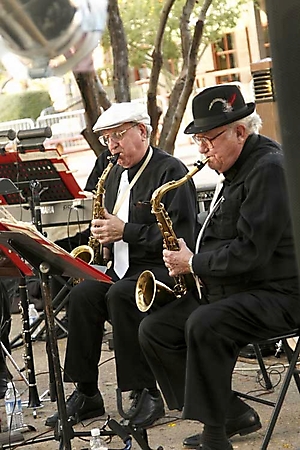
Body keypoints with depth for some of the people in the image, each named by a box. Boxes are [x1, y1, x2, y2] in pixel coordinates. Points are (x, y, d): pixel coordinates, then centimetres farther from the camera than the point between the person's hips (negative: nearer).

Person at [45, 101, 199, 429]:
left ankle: (146, 393, -25)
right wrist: (103, 234, 3)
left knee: (120, 295, -33)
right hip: (123, 267, 7)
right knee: (82, 295, -18)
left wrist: (125, 231, -20)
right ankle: (86, 394, -11)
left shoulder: (171, 172, -9)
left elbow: (182, 237, -19)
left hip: (164, 269, -7)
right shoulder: (116, 174, 17)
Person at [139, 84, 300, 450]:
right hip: (228, 289, 11)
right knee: (154, 330, 3)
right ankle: (234, 415, 6)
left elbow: (251, 250, -25)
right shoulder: (237, 169, 14)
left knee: (204, 325, -35)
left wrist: (193, 263, -14)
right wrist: (191, 258, 4)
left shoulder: (269, 169, -17)